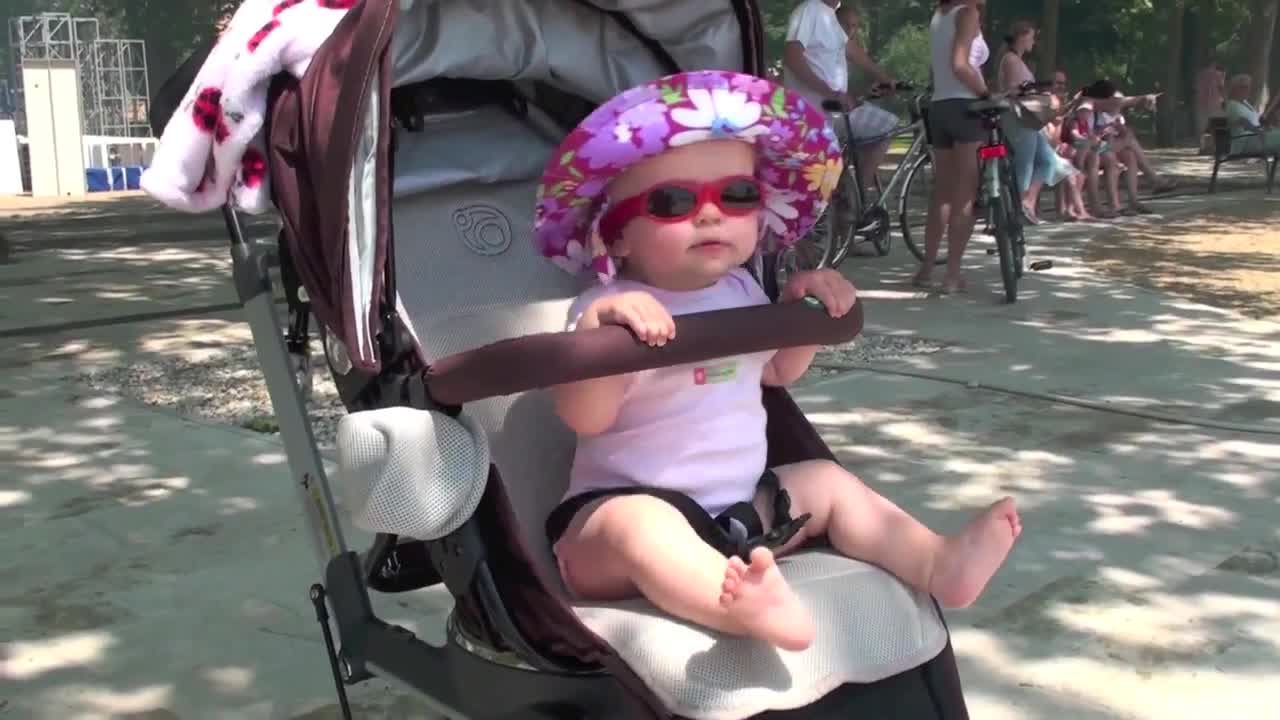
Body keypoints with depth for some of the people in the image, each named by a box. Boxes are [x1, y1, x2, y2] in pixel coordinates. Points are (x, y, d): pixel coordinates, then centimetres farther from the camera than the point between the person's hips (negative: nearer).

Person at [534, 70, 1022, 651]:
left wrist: (802, 309, 8)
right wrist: (597, 327, -44)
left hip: (741, 506, 8)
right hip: (629, 508, -8)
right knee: (639, 529, -38)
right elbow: (584, 418, -28)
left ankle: (937, 565, 4)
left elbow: (775, 370, 26)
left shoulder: (740, 292, 8)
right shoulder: (611, 308, -15)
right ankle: (749, 607, -62)